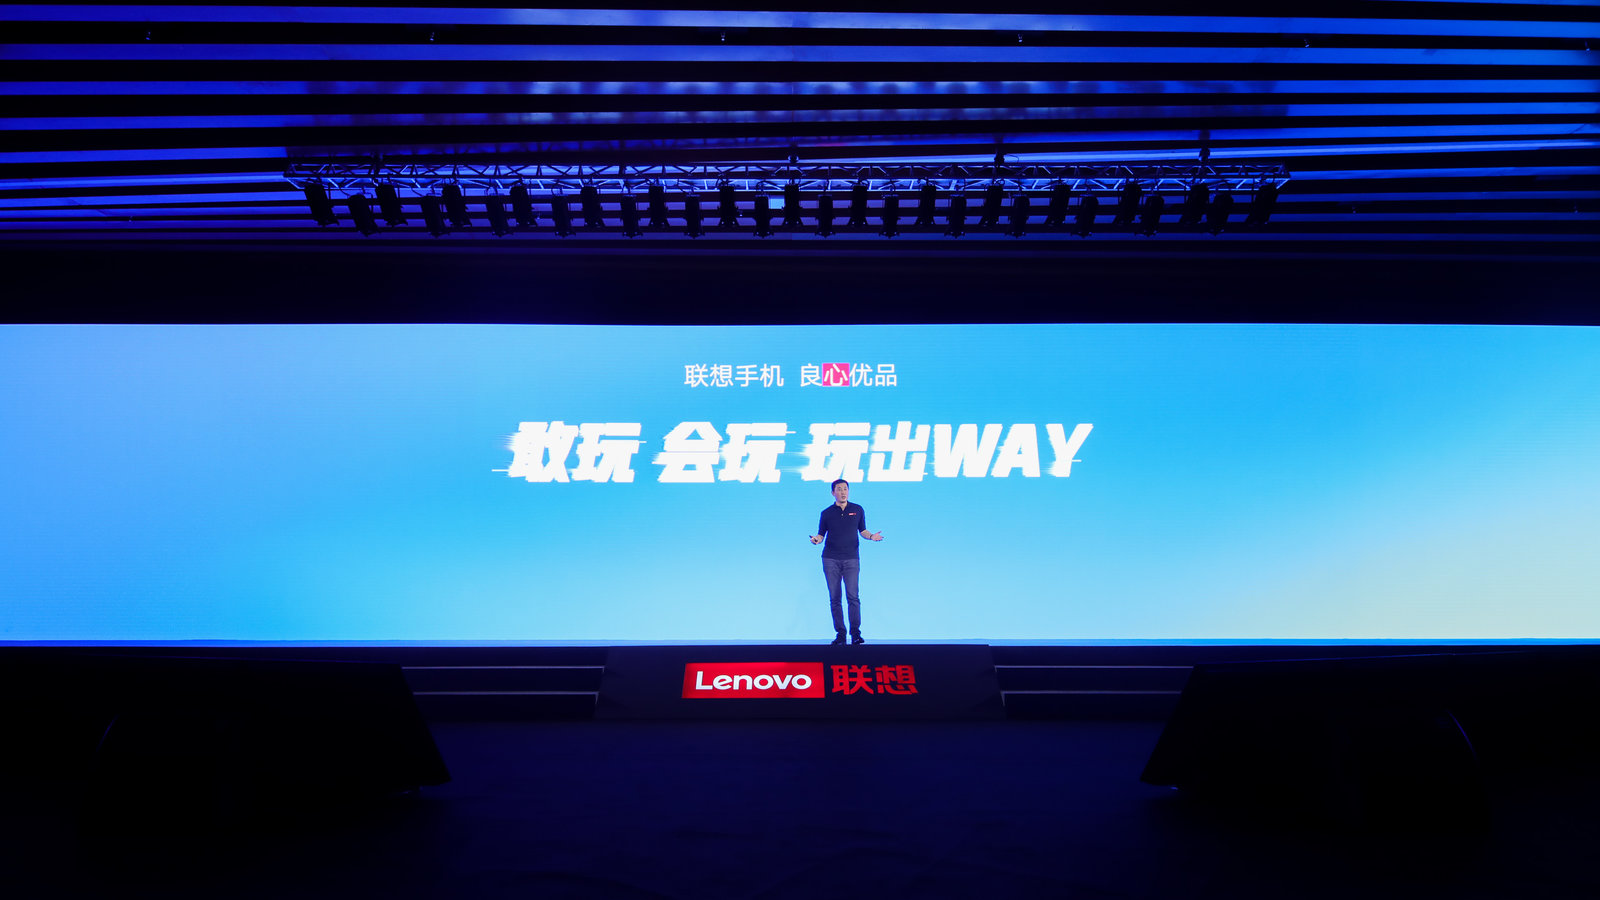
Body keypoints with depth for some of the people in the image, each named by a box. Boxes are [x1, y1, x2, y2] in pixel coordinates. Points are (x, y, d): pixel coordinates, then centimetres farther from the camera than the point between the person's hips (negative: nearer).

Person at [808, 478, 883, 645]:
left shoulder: (858, 510, 8)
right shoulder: (827, 513, 6)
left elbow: (862, 531, 15)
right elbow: (821, 534, 8)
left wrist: (871, 536, -5)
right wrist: (816, 539, -14)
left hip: (851, 559, -1)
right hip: (830, 559, 1)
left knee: (853, 596, -11)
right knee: (834, 598, 1)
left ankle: (855, 633, -6)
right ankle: (840, 634, 6)